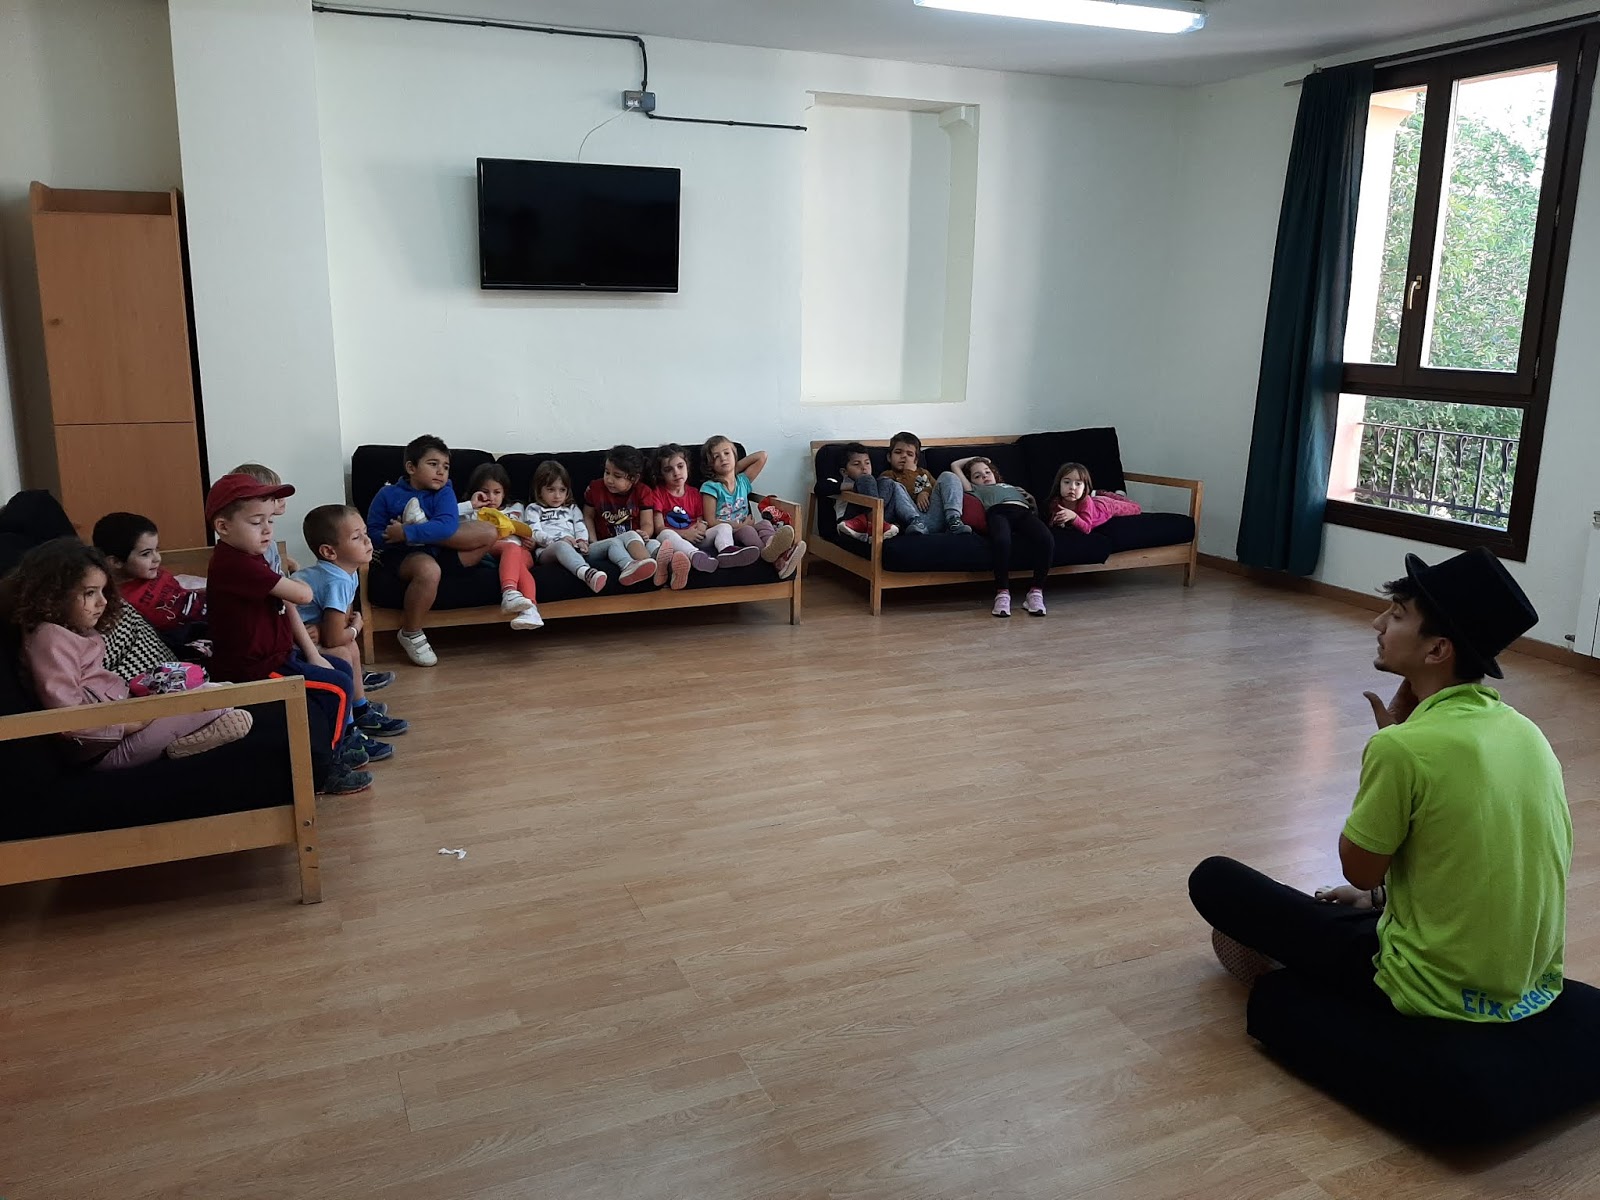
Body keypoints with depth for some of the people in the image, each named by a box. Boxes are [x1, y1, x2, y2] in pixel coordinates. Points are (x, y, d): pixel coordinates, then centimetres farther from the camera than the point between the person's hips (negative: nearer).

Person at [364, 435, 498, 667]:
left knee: (490, 533, -13)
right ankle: (411, 633, -19)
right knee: (429, 570, -40)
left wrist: (407, 533, -24)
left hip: (442, 553, 3)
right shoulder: (388, 494, 4)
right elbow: (373, 533, 0)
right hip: (405, 556, -3)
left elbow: (448, 526, -15)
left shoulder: (444, 492, 4)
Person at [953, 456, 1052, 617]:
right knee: (1001, 540, -40)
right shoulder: (976, 489, 39)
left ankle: (1036, 592, -28)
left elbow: (1030, 499, 37)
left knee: (1046, 539, -32)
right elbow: (955, 465, 44)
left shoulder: (1011, 486, 49)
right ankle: (1002, 593, -35)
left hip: (1024, 512, 3)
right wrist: (974, 458, 58)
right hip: (998, 511, -2)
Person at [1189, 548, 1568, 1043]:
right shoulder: (1526, 732, -2)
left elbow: (1360, 871, -10)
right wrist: (1380, 897, 19)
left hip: (1436, 995, -8)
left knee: (1213, 879, 0)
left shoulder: (1403, 747, -25)